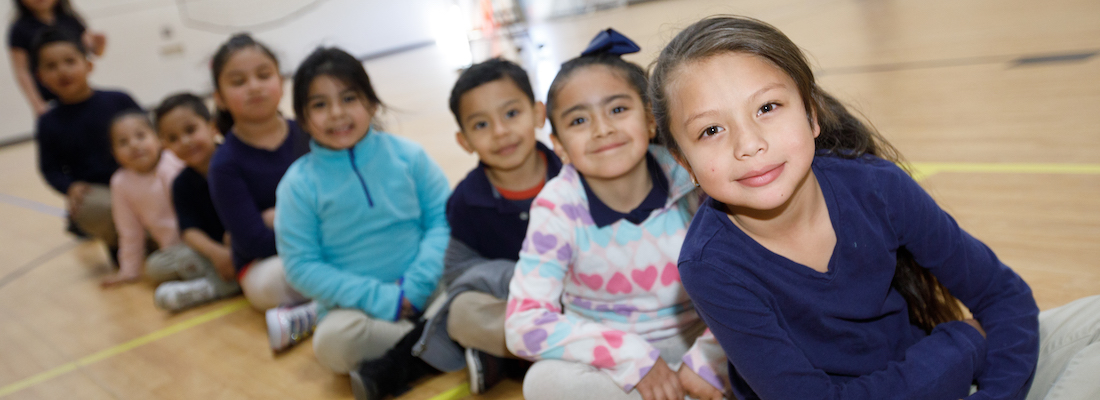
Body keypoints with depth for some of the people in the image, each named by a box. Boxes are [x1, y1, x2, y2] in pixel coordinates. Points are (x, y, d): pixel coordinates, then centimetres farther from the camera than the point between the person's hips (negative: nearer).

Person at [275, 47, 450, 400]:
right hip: (357, 303, -1)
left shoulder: (407, 155, -1)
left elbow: (443, 219, -1)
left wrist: (416, 285, -17)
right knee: (332, 342, -32)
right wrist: (380, 299, -17)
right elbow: (301, 266, -7)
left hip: (426, 291, 1)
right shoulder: (299, 183, -4)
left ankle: (392, 370, -18)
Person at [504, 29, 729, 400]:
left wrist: (703, 361, -22)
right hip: (608, 357, 0)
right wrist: (631, 357, -31)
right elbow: (524, 324, -22)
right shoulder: (558, 207, -16)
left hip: (694, 339, 1)